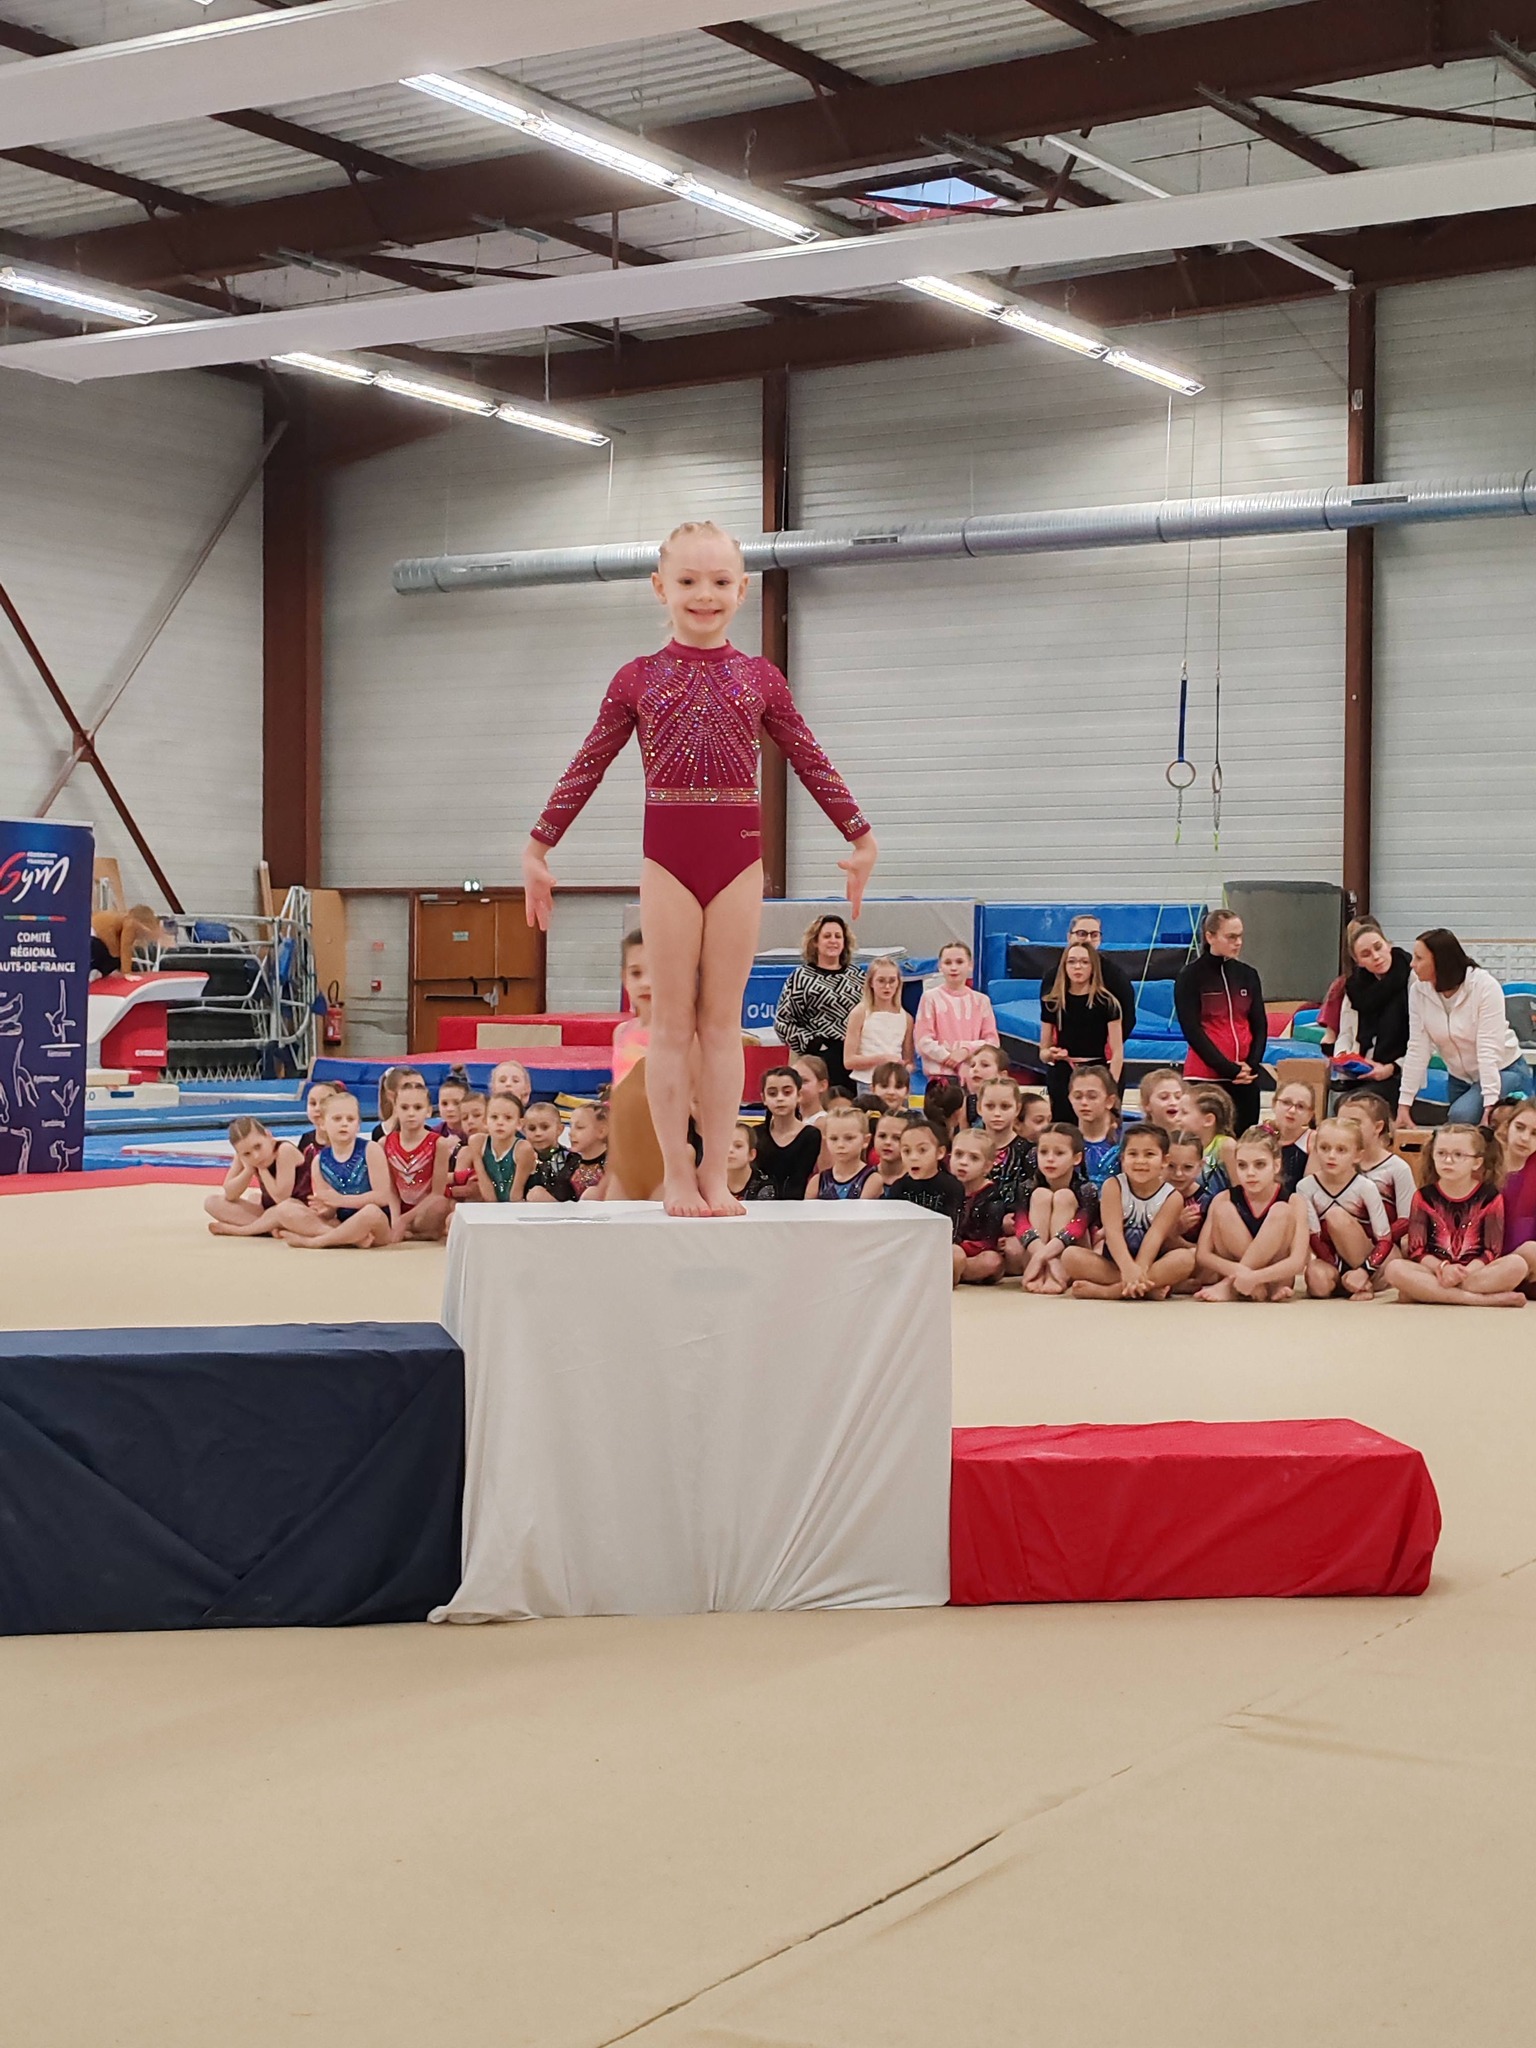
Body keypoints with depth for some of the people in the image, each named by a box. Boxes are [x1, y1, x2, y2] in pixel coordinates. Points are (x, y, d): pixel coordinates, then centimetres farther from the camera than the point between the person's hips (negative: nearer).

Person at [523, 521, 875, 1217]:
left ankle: (716, 1172, 9)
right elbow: (585, 770, 8)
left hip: (738, 856, 1)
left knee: (722, 1020, 4)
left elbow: (812, 764, 12)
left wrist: (859, 836, 10)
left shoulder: (760, 678, 8)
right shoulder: (638, 679, 6)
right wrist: (538, 847, 6)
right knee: (671, 1021, 2)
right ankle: (676, 1173, 7)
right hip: (667, 855, -1)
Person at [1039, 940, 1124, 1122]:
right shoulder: (1053, 1002, 7)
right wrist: (1051, 1054, -10)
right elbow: (1043, 1051, 12)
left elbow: (1117, 1052, -2)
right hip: (1062, 1077, 2)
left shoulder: (1106, 1002, 0)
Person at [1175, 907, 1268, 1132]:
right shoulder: (1191, 977, -2)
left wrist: (1252, 1065, -8)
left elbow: (1260, 1026, 9)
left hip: (1245, 1076, 4)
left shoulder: (1247, 975, 10)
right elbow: (1192, 1030, -7)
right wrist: (1229, 1068, -14)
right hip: (1205, 1075, -4)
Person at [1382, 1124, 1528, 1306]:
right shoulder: (1424, 1197, 7)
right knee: (1394, 1268, -30)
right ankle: (1484, 1299, -34)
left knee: (1517, 1264, -30)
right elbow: (1416, 1250, 0)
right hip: (1434, 1270, 0)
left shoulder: (1490, 1197, 4)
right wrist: (1442, 1268, -20)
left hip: (1476, 1272, 0)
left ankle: (1426, 1293, -30)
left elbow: (1492, 1251, -3)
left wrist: (1465, 1272, -21)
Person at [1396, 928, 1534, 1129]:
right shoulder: (1419, 991, -9)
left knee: (1462, 1115, -29)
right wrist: (1404, 1104, -15)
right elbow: (1417, 1050, -10)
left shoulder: (1483, 986, -22)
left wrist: (1490, 1108, -33)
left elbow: (1489, 1050, -27)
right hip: (1461, 1078, 5)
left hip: (1503, 1072, -5)